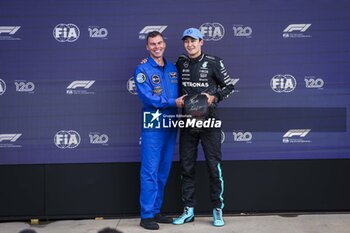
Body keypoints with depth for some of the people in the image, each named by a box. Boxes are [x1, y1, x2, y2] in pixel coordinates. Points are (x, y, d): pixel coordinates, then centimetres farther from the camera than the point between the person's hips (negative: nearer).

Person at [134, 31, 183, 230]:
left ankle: (156, 211, 21)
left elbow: (180, 93, 16)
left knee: (164, 170, 11)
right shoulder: (143, 69, -5)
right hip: (153, 124, -6)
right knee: (150, 170, -6)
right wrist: (173, 102, -17)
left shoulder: (172, 68, 13)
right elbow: (147, 96, -15)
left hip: (171, 124, 6)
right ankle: (146, 215, -1)